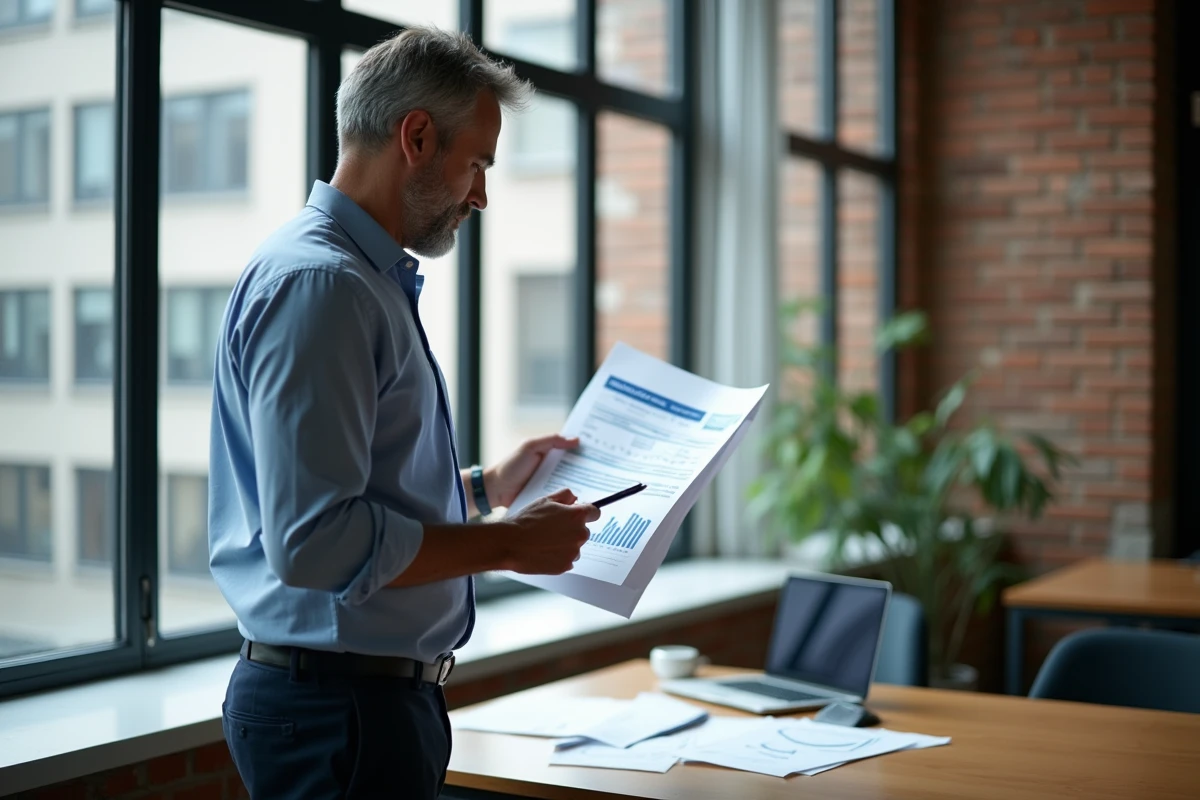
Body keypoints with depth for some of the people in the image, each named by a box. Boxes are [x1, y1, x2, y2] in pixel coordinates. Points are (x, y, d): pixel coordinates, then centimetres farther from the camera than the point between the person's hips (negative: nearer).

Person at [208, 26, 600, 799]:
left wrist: (489, 486, 18)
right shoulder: (319, 283, -19)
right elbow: (313, 541, -27)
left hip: (383, 695, 10)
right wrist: (505, 544, -18)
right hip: (337, 703, -10)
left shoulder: (368, 279, 15)